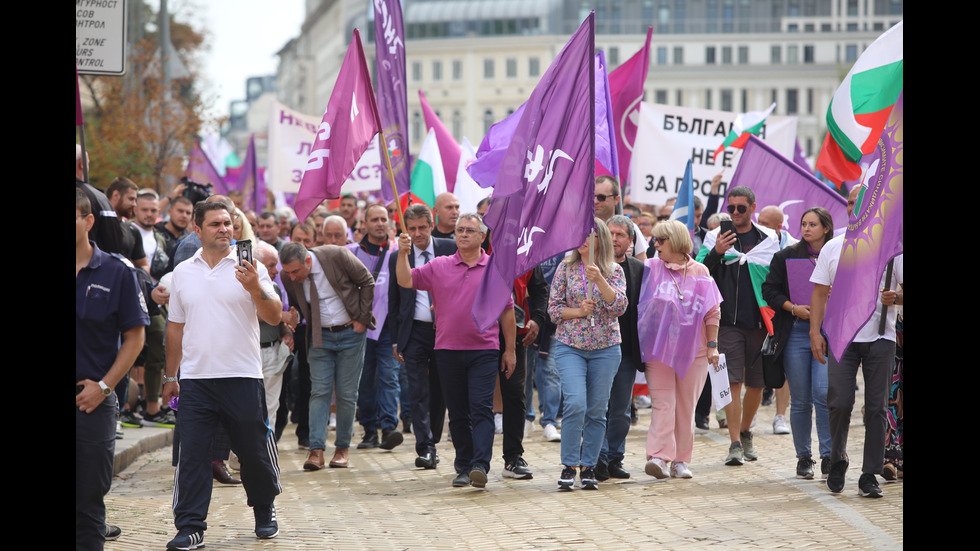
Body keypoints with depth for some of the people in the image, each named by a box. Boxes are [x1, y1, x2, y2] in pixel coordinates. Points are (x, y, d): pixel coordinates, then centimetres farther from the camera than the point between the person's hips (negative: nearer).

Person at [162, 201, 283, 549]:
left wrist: (255, 289, -25)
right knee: (191, 455, -2)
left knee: (255, 453, 7)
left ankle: (265, 512, 28)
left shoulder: (249, 269, 0)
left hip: (242, 377, -2)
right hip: (195, 378, 2)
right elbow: (176, 327, 16)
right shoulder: (183, 272, 10)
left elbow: (274, 317, -7)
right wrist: (170, 376, 17)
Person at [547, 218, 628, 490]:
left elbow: (620, 306, -11)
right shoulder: (566, 268, 3)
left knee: (597, 410, 4)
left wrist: (599, 280, -22)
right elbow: (553, 308, 4)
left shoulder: (614, 271, 3)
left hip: (605, 348, 1)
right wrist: (578, 311, -13)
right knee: (575, 404, -16)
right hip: (570, 346, -1)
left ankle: (589, 466, 15)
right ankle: (569, 465, -5)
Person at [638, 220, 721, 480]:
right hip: (658, 348, -1)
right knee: (662, 403, -10)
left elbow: (713, 312, 7)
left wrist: (712, 345, 3)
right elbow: (638, 304, 7)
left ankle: (681, 460, 10)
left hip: (693, 350, 1)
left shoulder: (699, 271, 6)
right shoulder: (651, 268, 5)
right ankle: (658, 456, -18)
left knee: (686, 406, 4)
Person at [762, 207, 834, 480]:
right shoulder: (786, 256, 7)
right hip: (796, 332, 1)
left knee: (823, 393, -15)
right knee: (801, 400, 3)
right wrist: (793, 308, -10)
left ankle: (828, 455, -5)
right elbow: (769, 290, 5)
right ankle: (803, 457, 15)